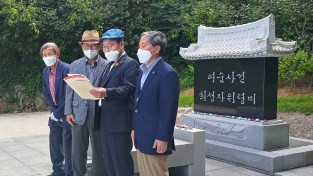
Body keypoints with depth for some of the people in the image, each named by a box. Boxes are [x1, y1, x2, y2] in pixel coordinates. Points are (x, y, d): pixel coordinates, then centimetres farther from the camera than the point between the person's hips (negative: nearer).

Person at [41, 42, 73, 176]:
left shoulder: (66, 69, -16)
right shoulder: (45, 71, 7)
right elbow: (46, 93, 11)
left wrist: (59, 113, -15)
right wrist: (54, 110, -2)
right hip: (55, 113, 7)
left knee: (67, 144, -2)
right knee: (54, 143, 13)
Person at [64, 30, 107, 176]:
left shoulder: (107, 66, -1)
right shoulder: (74, 66, 9)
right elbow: (69, 90, 8)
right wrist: (68, 112, 2)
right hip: (78, 114, 3)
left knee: (99, 151, 7)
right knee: (77, 152, 8)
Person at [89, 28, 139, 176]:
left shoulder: (130, 64, -6)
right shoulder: (110, 66, 21)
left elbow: (128, 89, -21)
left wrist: (106, 92, -33)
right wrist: (98, 92, 4)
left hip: (120, 122, -9)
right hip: (106, 122, 9)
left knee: (122, 163, -3)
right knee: (110, 164, 14)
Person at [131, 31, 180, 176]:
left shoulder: (167, 73, -15)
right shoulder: (143, 70, 13)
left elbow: (169, 109, -18)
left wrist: (163, 138, -19)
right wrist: (135, 128, 15)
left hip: (155, 139, -8)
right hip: (141, 138, 8)